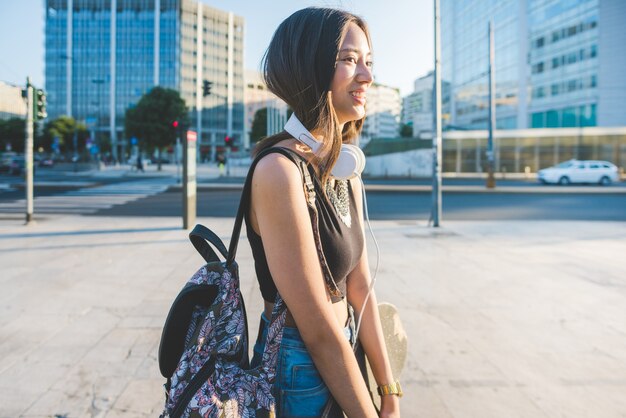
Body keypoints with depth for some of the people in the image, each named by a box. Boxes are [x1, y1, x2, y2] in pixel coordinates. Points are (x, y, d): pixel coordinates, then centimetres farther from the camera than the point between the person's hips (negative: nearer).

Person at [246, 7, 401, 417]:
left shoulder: (346, 172, 1)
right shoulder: (280, 171, -24)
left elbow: (360, 290, 2)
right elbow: (319, 330, -23)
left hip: (337, 361, 8)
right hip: (299, 377, -7)